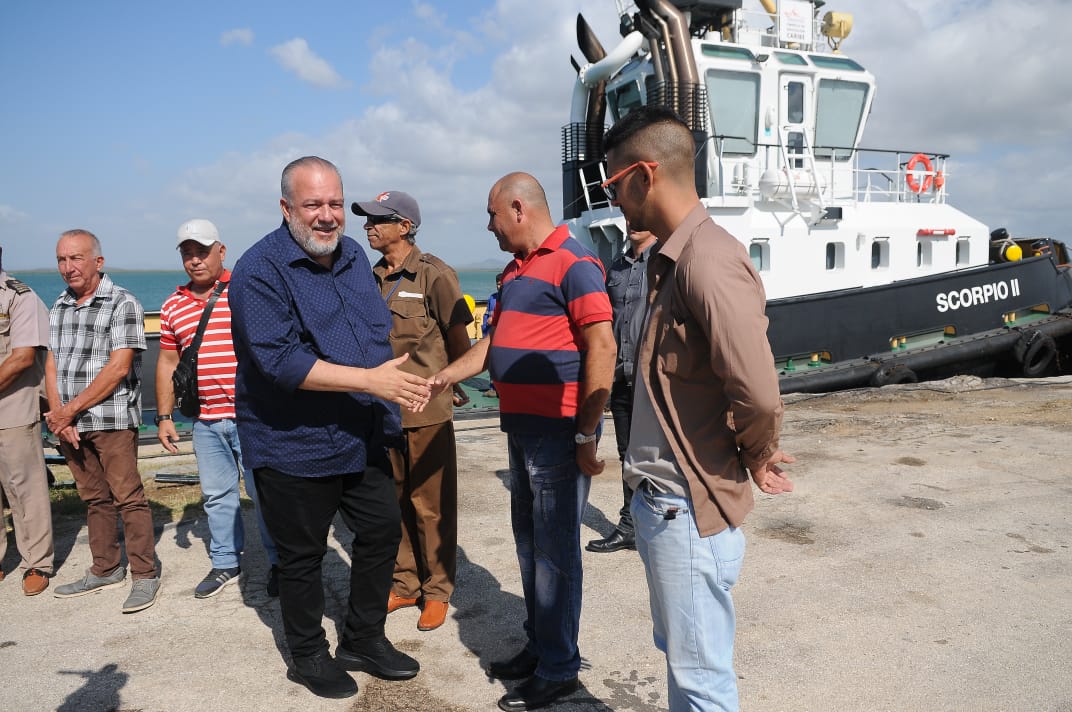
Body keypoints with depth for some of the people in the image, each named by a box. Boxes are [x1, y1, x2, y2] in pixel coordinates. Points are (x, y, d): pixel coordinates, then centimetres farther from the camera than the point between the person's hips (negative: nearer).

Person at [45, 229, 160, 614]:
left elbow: (118, 368, -14)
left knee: (128, 497, -4)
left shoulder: (122, 303, -7)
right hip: (69, 423, 7)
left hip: (112, 420, -6)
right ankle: (105, 569, 25)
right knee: (94, 499, 14)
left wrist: (71, 409, -12)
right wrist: (58, 416, -3)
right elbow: (51, 366, 11)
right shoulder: (58, 307, 15)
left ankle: (145, 575, 4)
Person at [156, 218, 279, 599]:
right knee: (216, 495, 15)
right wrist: (164, 416, 13)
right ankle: (225, 563, 30)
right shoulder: (173, 307, 11)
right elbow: (167, 363, 17)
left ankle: (279, 563, 19)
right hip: (206, 421, 5)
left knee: (263, 492, 2)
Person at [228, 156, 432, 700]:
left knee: (383, 532, 14)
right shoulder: (261, 270, -17)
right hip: (294, 446, -7)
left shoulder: (352, 255, 7)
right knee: (303, 556, 9)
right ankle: (308, 656, 32)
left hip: (362, 439, 7)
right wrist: (369, 379, -30)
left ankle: (364, 641, 34)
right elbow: (278, 359, -27)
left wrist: (400, 382, 10)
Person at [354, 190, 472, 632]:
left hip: (427, 409, -6)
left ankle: (437, 590, 18)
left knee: (431, 504, 3)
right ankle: (405, 583, 29)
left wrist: (451, 384, 0)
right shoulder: (371, 279, 10)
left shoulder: (434, 274, -8)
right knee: (394, 500, 14)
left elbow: (459, 338, -5)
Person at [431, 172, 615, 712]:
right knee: (528, 544, 17)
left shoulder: (573, 263, -12)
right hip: (521, 427, 9)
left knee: (553, 552, 0)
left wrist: (586, 436, -20)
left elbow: (602, 348, -19)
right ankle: (538, 647, 32)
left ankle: (558, 669, 15)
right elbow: (495, 342, 24)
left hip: (558, 433, -9)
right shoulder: (516, 270, 17)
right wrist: (442, 377, 17)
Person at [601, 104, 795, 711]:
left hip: (689, 510, -9)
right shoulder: (673, 259, 10)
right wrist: (754, 455, 6)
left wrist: (753, 457, -10)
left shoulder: (709, 260, -22)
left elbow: (757, 392, -29)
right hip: (662, 499, 10)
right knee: (681, 654, 24)